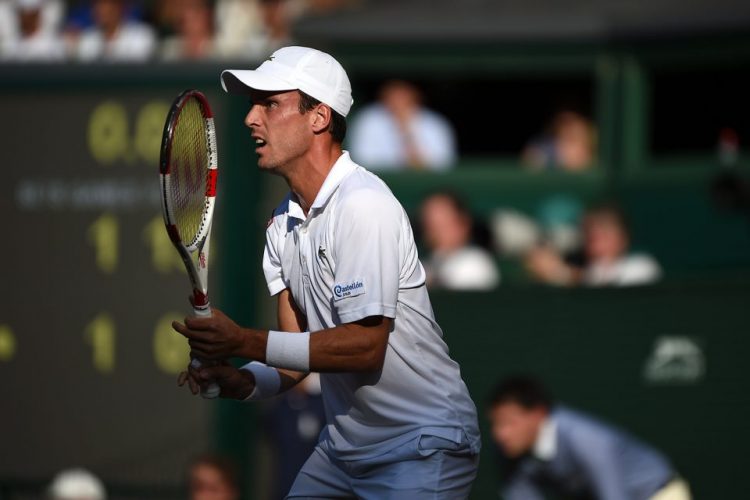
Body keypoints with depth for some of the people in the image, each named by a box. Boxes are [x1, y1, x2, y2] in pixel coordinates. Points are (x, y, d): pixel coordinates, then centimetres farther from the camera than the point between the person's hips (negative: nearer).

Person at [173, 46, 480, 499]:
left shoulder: (364, 206, -20)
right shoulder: (283, 225, 7)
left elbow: (365, 346, -25)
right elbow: (299, 350, 5)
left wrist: (245, 343, -25)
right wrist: (245, 382, -16)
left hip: (422, 448, -8)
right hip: (344, 443, 8)